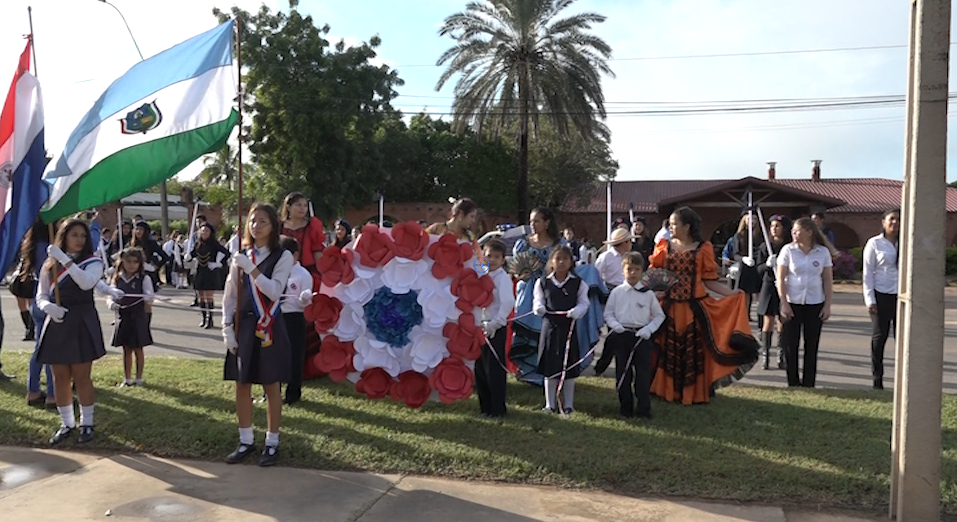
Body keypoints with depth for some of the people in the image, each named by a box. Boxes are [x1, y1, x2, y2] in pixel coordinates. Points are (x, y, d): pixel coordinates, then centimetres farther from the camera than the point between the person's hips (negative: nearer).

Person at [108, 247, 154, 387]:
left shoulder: (144, 279, -6)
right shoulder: (117, 279, 3)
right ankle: (127, 378, 23)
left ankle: (139, 378, 18)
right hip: (122, 317, 3)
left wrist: (147, 298, -37)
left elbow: (150, 296, -14)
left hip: (138, 317, -3)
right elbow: (110, 295, 2)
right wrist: (111, 303, -20)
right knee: (126, 349, 13)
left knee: (138, 349, 6)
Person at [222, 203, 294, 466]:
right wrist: (228, 328, 0)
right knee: (242, 385, 9)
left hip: (268, 327, -4)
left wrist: (251, 268, -24)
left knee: (271, 387, 3)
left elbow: (274, 291, -17)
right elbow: (229, 296, 7)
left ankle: (272, 443, 15)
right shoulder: (240, 256, 8)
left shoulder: (282, 256, -3)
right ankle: (246, 441, 21)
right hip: (243, 326, 4)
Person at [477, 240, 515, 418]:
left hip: (496, 329, -7)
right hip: (481, 328, 7)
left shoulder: (503, 277, -10)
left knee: (494, 369, -2)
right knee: (480, 368, 11)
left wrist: (494, 324, -20)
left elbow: (508, 302, -22)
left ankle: (497, 408, 8)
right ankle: (485, 406, 23)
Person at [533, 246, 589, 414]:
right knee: (549, 367, 6)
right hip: (550, 326, 1)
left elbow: (583, 303, 1)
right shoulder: (543, 283, 5)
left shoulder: (578, 283, 3)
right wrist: (539, 308, -16)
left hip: (569, 327, -1)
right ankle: (550, 404, 18)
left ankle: (568, 405, 17)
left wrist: (576, 311, -19)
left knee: (569, 368, 5)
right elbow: (538, 301, 6)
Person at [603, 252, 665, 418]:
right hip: (621, 335, 1)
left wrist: (649, 329, -7)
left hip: (642, 336, -1)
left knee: (643, 374, -1)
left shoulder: (648, 293, 3)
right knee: (623, 373, 6)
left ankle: (644, 410, 7)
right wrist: (615, 324, -10)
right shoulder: (616, 292, 4)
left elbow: (659, 315, 7)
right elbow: (608, 313, 9)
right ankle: (625, 408, 18)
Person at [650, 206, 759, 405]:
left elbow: (709, 281, -1)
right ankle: (667, 390, 17)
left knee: (694, 350, 4)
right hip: (668, 307, 1)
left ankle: (695, 392, 17)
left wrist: (731, 293, -13)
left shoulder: (703, 248, 0)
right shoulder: (664, 247, 6)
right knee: (668, 350, 4)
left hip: (694, 308, -1)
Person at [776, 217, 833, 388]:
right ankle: (793, 384, 13)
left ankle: (808, 384, 15)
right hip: (792, 303, -1)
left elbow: (827, 280, 4)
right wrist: (784, 303, -9)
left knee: (812, 346, 6)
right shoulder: (788, 250, -2)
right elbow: (781, 278, -3)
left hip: (815, 304, 1)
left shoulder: (823, 252, 0)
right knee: (790, 345, 2)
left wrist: (828, 305, -1)